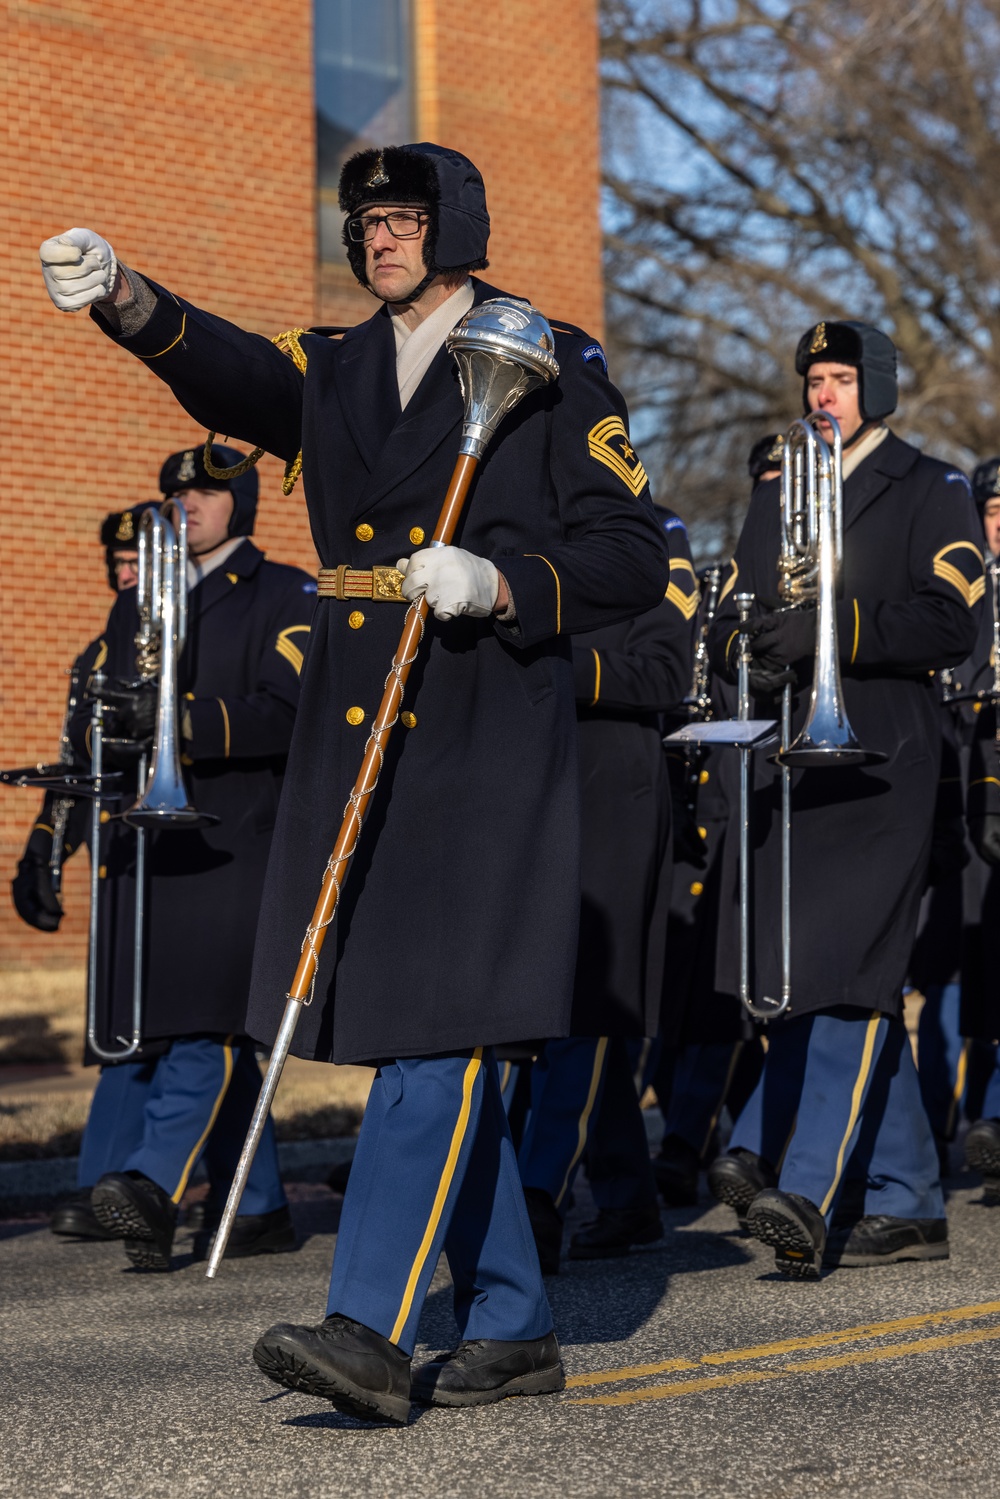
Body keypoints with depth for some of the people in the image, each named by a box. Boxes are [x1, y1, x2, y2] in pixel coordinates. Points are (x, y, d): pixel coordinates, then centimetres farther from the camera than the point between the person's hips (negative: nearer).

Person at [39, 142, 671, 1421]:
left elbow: (634, 558, -2)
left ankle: (371, 1331, -16)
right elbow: (228, 374, -7)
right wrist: (121, 298, -26)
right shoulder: (335, 377, 15)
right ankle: (510, 1327, 19)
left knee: (437, 1029, -13)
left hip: (486, 749, -6)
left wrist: (497, 582, -18)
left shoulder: (551, 375, 2)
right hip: (358, 743, 6)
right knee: (418, 1035, 9)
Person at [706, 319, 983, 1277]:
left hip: (879, 767, -6)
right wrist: (747, 649, -7)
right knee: (842, 987, 8)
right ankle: (907, 1205, 16)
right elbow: (729, 618, 17)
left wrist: (831, 628, -19)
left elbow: (953, 623, -9)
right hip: (786, 767, 6)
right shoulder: (773, 499, 22)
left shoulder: (930, 493, 4)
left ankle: (807, 1197, -23)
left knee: (848, 976, -16)